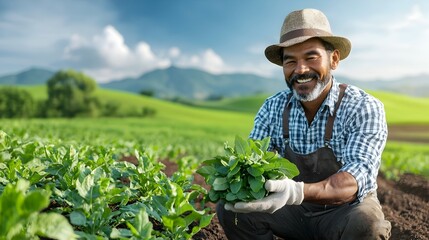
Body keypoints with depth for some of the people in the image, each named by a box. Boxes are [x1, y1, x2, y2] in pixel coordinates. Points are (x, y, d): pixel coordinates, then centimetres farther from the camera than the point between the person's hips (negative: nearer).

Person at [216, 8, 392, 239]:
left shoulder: (364, 108, -17)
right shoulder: (272, 108, -6)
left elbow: (358, 177, -31)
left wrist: (298, 192, -50)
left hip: (347, 210, -2)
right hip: (294, 210, 3)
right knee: (230, 207, -19)